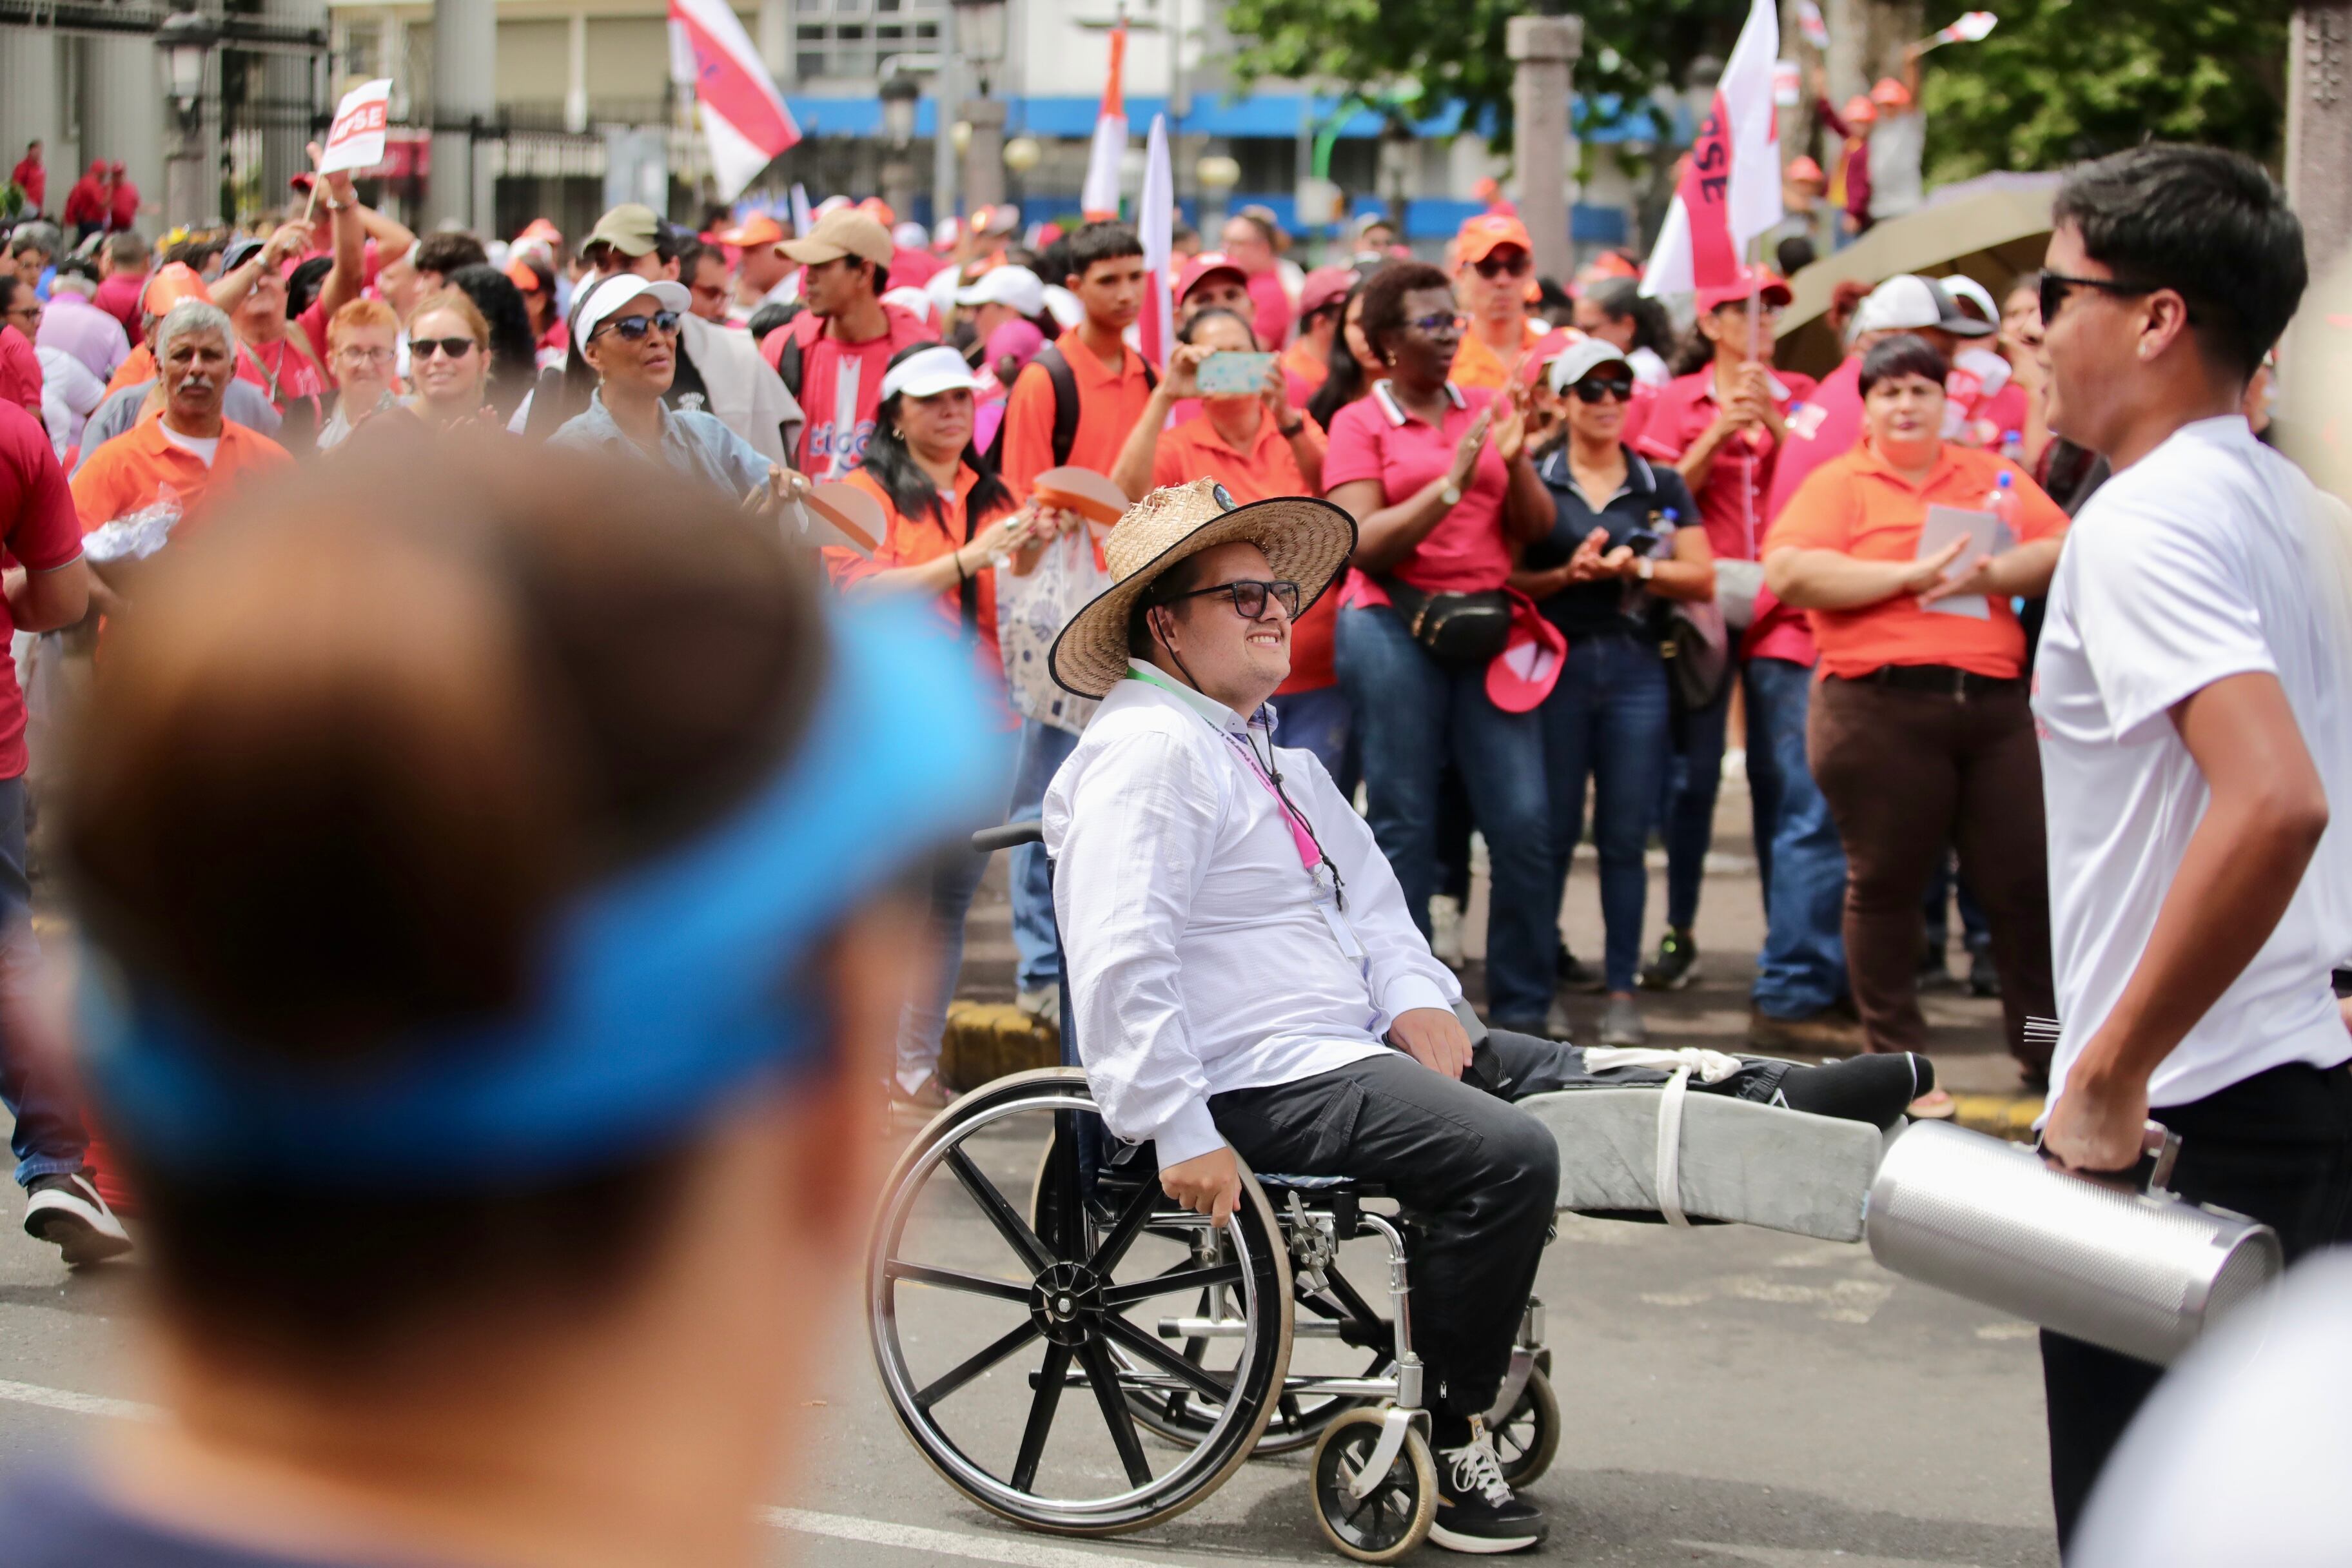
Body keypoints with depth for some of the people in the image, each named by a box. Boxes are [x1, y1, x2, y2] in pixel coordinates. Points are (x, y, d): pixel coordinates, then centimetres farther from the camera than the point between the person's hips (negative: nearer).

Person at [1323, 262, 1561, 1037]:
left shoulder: (1488, 407, 13)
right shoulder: (1359, 423, 3)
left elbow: (1537, 530, 9)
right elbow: (1363, 544, -9)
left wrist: (1515, 461, -8)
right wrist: (1451, 482, -15)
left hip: (1486, 628, 3)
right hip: (1395, 628, -3)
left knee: (1525, 821, -3)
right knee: (1403, 824, 0)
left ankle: (1525, 1008, 8)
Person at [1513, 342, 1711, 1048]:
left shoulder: (1663, 486, 12)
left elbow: (1703, 578, 6)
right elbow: (1503, 577, -3)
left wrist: (1637, 568, -9)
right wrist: (1564, 576, -18)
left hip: (1636, 668, 2)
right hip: (1555, 665, -2)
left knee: (1625, 835, 1)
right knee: (1553, 831, 1)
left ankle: (1622, 990, 5)